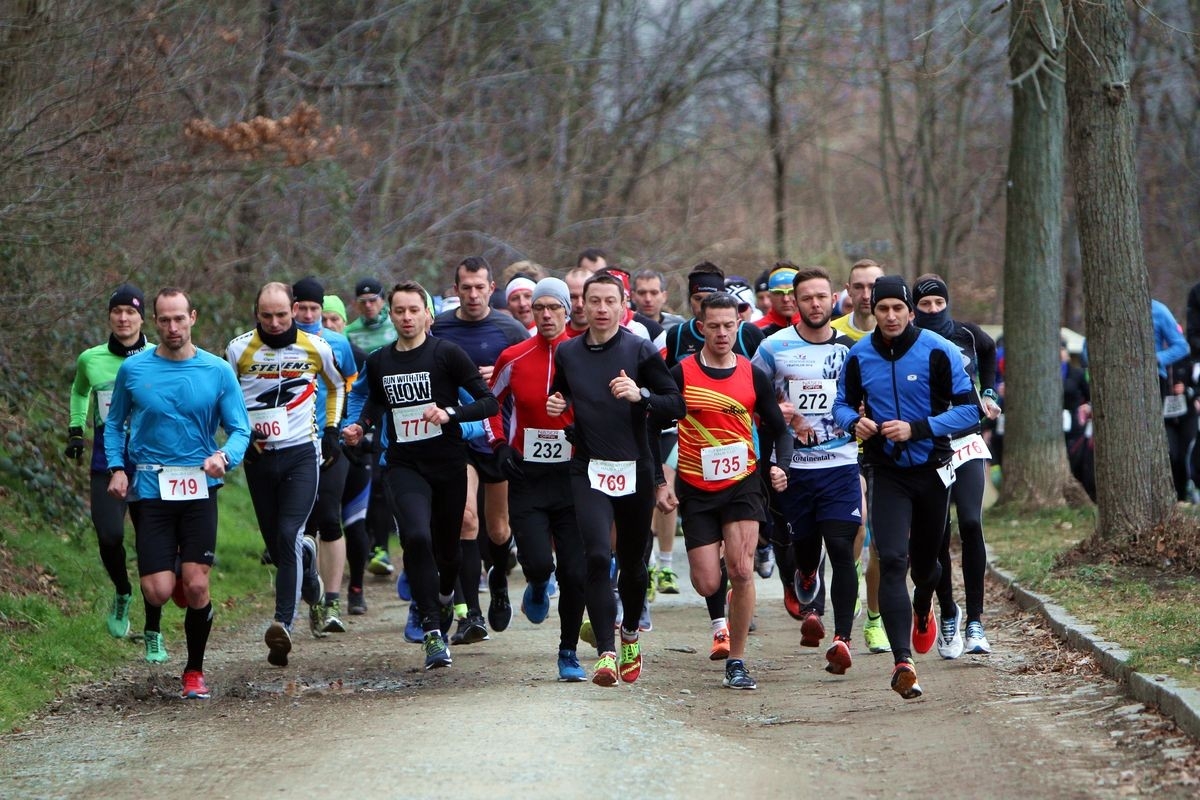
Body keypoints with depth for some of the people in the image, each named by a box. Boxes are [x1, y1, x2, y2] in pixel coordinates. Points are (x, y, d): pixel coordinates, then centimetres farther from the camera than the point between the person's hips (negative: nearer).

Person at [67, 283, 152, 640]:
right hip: (106, 466, 1)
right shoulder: (91, 359, 5)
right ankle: (122, 594, 16)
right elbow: (79, 390, 27)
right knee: (110, 537, -14)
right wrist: (75, 430, 18)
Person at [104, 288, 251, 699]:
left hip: (199, 489, 0)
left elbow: (240, 429, 3)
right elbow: (114, 423, 16)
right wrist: (117, 468, 1)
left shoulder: (218, 371, 1)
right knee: (159, 589, -9)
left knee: (196, 587, -5)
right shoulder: (133, 370, 3)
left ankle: (195, 672, 14)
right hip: (149, 490, 0)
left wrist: (224, 457, -18)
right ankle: (153, 624, 30)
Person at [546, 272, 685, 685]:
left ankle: (630, 635, 38)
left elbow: (677, 405, -5)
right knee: (597, 557, -16)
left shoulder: (641, 351, -3)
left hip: (634, 469, -1)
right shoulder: (567, 353, 7)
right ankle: (606, 652, -19)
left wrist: (641, 395, -23)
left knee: (632, 562, 11)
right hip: (589, 470, 1)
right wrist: (556, 405, 1)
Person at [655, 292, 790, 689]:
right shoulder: (681, 374, -3)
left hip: (743, 484, 0)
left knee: (741, 572, -16)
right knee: (708, 584, -4)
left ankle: (736, 661, -4)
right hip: (697, 491, 0)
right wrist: (659, 484, -3)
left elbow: (779, 430, 10)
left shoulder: (754, 376, 2)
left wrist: (780, 466, -9)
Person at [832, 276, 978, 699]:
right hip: (886, 474, 0)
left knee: (925, 561, 16)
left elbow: (968, 409, -10)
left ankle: (923, 610, 53)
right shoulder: (859, 356, -2)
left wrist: (917, 429, -22)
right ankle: (902, 660, -22)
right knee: (891, 560, -17)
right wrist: (854, 421, -13)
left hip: (932, 470, 0)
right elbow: (843, 403, 12)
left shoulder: (938, 351, -10)